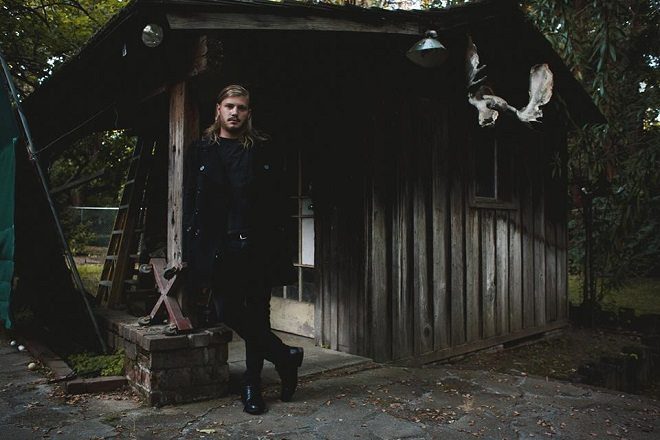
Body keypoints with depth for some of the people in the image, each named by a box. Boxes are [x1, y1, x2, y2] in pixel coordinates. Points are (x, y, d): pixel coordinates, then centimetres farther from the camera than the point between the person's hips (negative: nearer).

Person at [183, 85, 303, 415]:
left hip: (257, 246, 0)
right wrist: (193, 252, -3)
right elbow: (190, 204, 6)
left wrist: (275, 238, -5)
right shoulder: (201, 151, 11)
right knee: (228, 311, -4)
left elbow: (278, 200, 7)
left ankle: (252, 386, 20)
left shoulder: (263, 151, 9)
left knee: (257, 313, 5)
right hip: (218, 247, 1)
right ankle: (285, 356, 15)